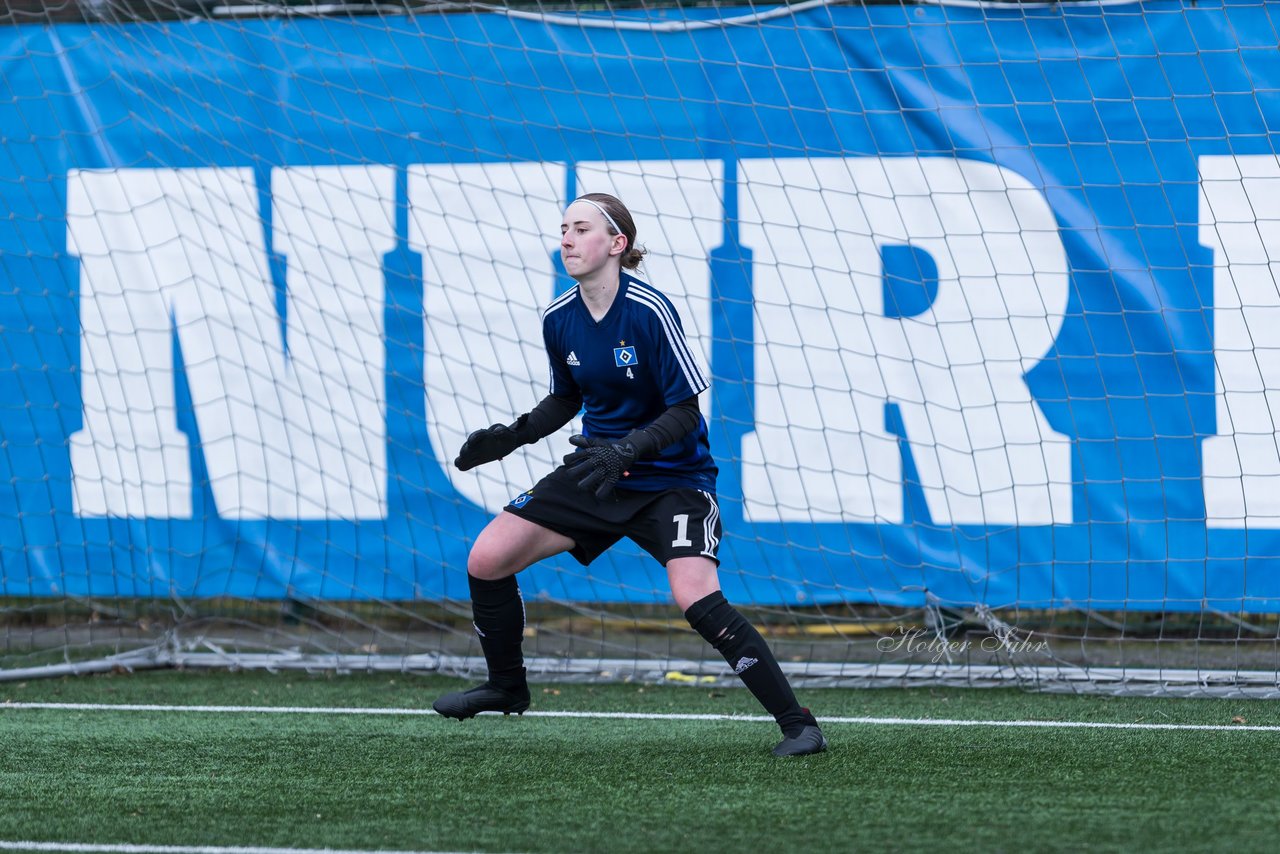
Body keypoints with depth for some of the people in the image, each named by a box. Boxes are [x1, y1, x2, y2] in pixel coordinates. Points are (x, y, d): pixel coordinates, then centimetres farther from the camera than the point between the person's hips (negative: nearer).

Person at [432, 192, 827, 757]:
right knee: (485, 561, -1)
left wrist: (626, 449, -32)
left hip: (671, 477, -7)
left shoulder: (649, 312, -21)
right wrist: (512, 435, 2)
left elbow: (685, 411, -19)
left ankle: (797, 724, -20)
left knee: (696, 599, -28)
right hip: (596, 473, 7)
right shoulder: (558, 319, -1)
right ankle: (506, 687, 24)